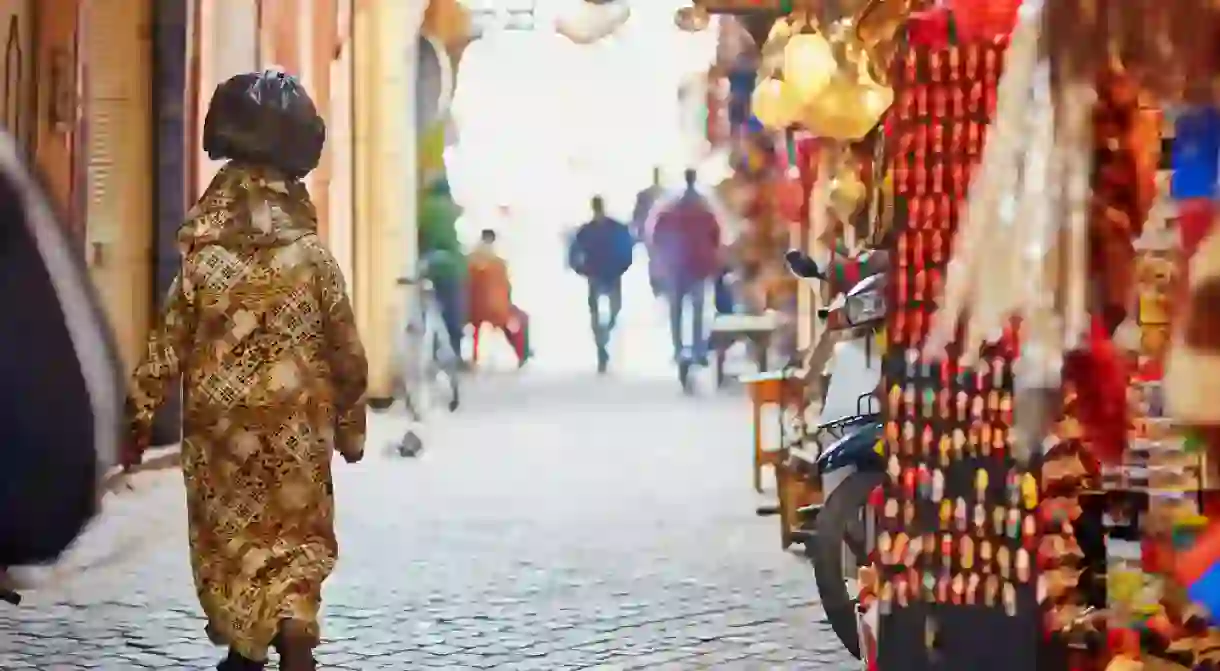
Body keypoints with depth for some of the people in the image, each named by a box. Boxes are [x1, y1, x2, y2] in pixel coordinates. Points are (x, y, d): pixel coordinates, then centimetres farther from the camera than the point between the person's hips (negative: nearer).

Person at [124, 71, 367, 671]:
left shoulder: (202, 260, -7)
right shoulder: (311, 256, -6)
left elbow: (168, 346, -5)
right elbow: (346, 350, -1)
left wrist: (139, 413, 5)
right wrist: (351, 422, 12)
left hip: (221, 421, 1)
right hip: (294, 423, 0)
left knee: (228, 533, 16)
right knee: (294, 535, 5)